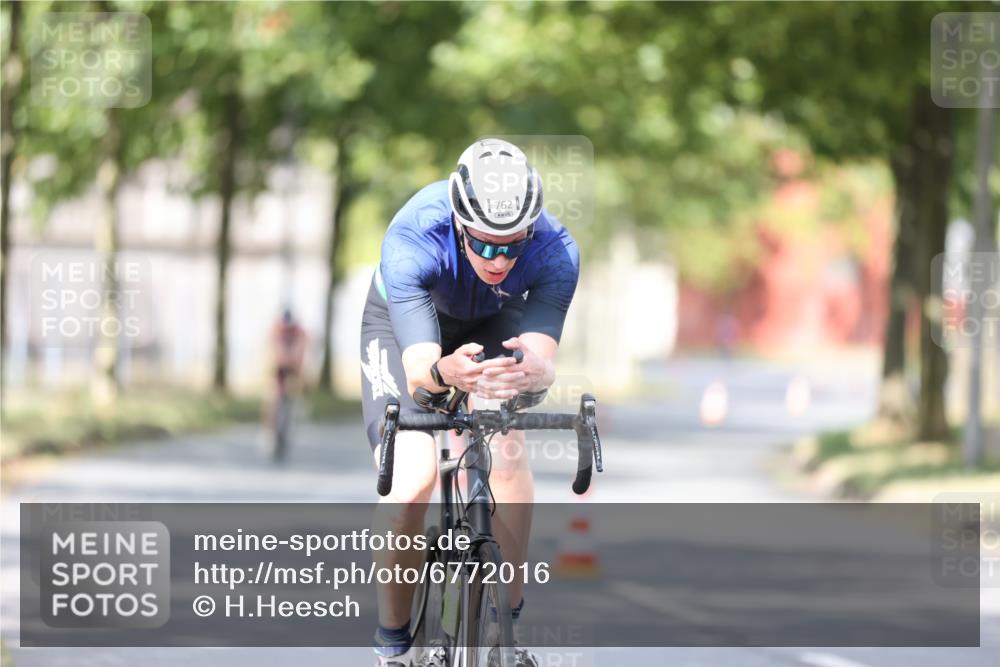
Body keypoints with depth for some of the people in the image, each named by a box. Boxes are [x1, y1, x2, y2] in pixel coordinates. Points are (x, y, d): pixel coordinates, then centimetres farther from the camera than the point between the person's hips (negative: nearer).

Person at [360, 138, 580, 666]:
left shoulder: (554, 251, -35)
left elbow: (543, 360, -41)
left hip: (493, 324, 2)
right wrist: (444, 372, -70)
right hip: (402, 322, -2)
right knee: (411, 478, -21)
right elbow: (417, 366, -46)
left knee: (507, 450, -24)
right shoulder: (411, 241, -40)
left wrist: (533, 372, -65)